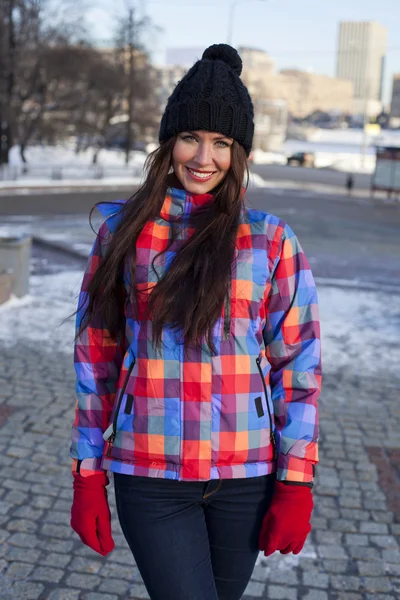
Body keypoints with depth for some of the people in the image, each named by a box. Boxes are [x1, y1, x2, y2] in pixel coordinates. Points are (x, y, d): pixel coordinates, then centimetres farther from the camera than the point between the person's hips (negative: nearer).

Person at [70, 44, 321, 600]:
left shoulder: (271, 240, -1)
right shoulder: (125, 230, 1)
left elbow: (298, 366, -1)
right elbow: (95, 354, 4)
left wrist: (295, 484, -3)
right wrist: (88, 475, 2)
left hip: (246, 474, 1)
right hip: (149, 476, 0)